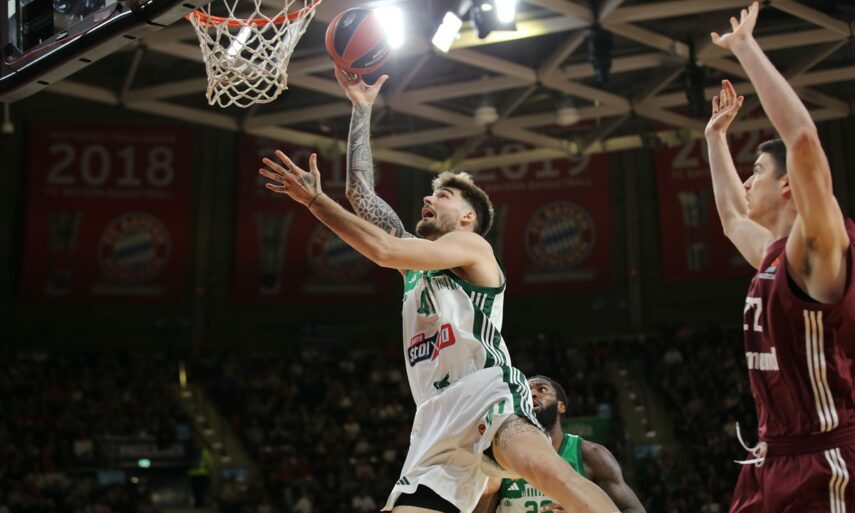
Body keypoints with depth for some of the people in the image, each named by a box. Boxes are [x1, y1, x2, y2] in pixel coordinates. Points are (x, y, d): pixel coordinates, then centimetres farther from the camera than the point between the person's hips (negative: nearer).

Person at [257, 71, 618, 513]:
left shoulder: (473, 246, 6)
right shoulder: (418, 259, 27)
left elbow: (384, 249, -10)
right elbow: (362, 192, 23)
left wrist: (314, 200, -4)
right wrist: (361, 106, 25)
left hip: (487, 393, -7)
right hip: (438, 420, 7)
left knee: (540, 463, -37)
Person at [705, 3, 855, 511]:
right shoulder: (774, 256, 12)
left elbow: (804, 138, -27)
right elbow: (731, 216, 35)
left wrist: (745, 46, -22)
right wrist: (717, 135, 36)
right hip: (773, 458, 9)